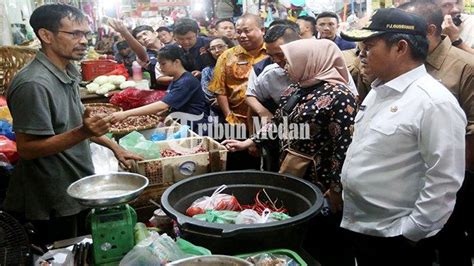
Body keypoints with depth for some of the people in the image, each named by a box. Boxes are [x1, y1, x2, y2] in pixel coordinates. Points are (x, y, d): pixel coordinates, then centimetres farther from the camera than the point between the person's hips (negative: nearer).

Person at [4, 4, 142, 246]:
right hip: (53, 205, -8)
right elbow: (27, 148, -25)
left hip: (76, 189, 9)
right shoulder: (34, 84, -25)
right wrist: (82, 133, -35)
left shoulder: (67, 73, 6)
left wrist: (113, 146, 13)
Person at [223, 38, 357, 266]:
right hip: (291, 177, 8)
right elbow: (277, 123, 16)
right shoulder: (294, 89, 7)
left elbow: (344, 146, -20)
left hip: (321, 184, -8)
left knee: (327, 246, 11)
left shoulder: (339, 96, -18)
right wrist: (247, 143, 10)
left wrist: (336, 189, -19)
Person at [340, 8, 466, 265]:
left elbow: (444, 182, -21)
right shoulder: (379, 89, 7)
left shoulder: (434, 103, -20)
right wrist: (339, 188, 15)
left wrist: (408, 234, -17)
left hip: (392, 238, -8)